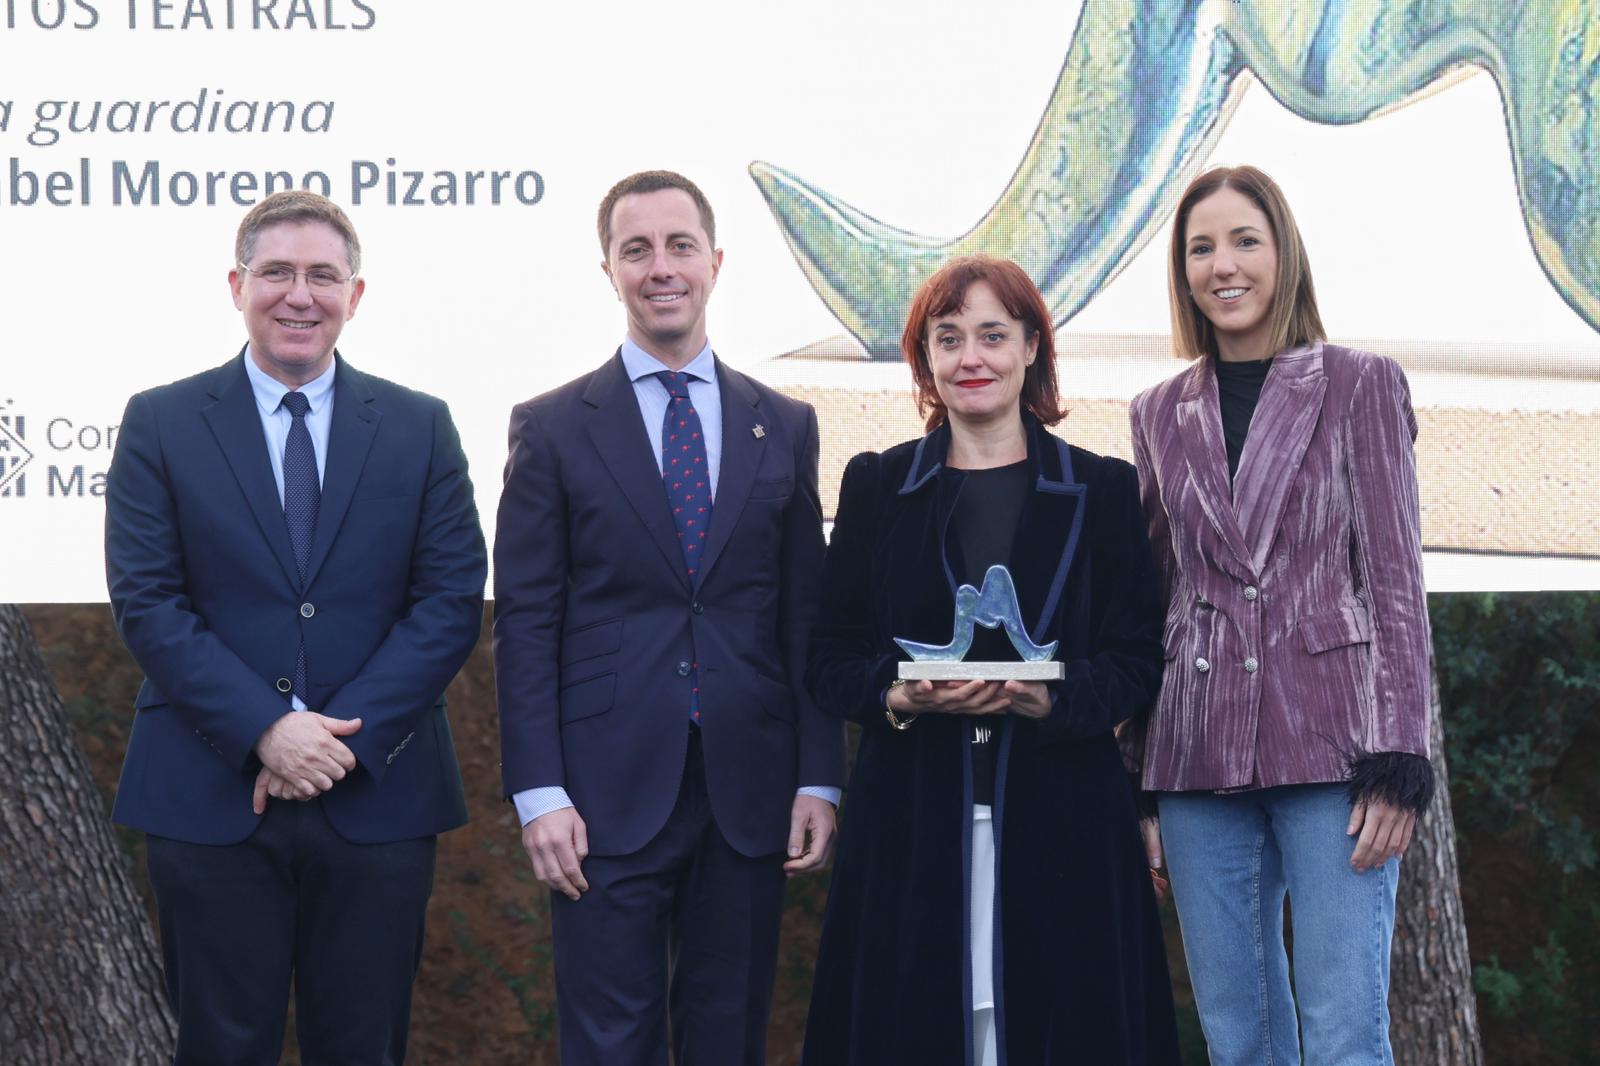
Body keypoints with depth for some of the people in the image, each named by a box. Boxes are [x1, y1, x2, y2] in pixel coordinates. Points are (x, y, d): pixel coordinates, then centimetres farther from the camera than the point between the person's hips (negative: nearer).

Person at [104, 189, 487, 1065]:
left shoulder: (420, 428, 8)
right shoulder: (161, 424, 4)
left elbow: (453, 599, 1)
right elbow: (145, 601, -4)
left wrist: (350, 735, -11)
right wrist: (265, 730, -15)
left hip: (376, 797, 1)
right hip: (210, 798, -1)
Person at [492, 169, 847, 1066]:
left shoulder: (784, 426, 10)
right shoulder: (552, 428, 2)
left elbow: (808, 616, 9)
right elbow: (525, 622, -1)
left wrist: (819, 780, 2)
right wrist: (540, 793, -8)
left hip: (749, 793, 2)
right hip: (610, 792, -2)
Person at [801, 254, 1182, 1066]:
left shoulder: (1102, 490, 8)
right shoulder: (875, 486, 10)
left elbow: (1137, 661, 3)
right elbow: (830, 659, 8)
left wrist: (1049, 699, -15)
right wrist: (901, 697, -13)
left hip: (1059, 816, 0)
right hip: (911, 813, 0)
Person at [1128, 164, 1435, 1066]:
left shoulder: (1361, 385, 4)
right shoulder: (1161, 414, 14)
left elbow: (1395, 577, 0)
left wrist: (1397, 757, -9)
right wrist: (1138, 778, 12)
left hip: (1330, 743, -4)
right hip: (1199, 752, 4)